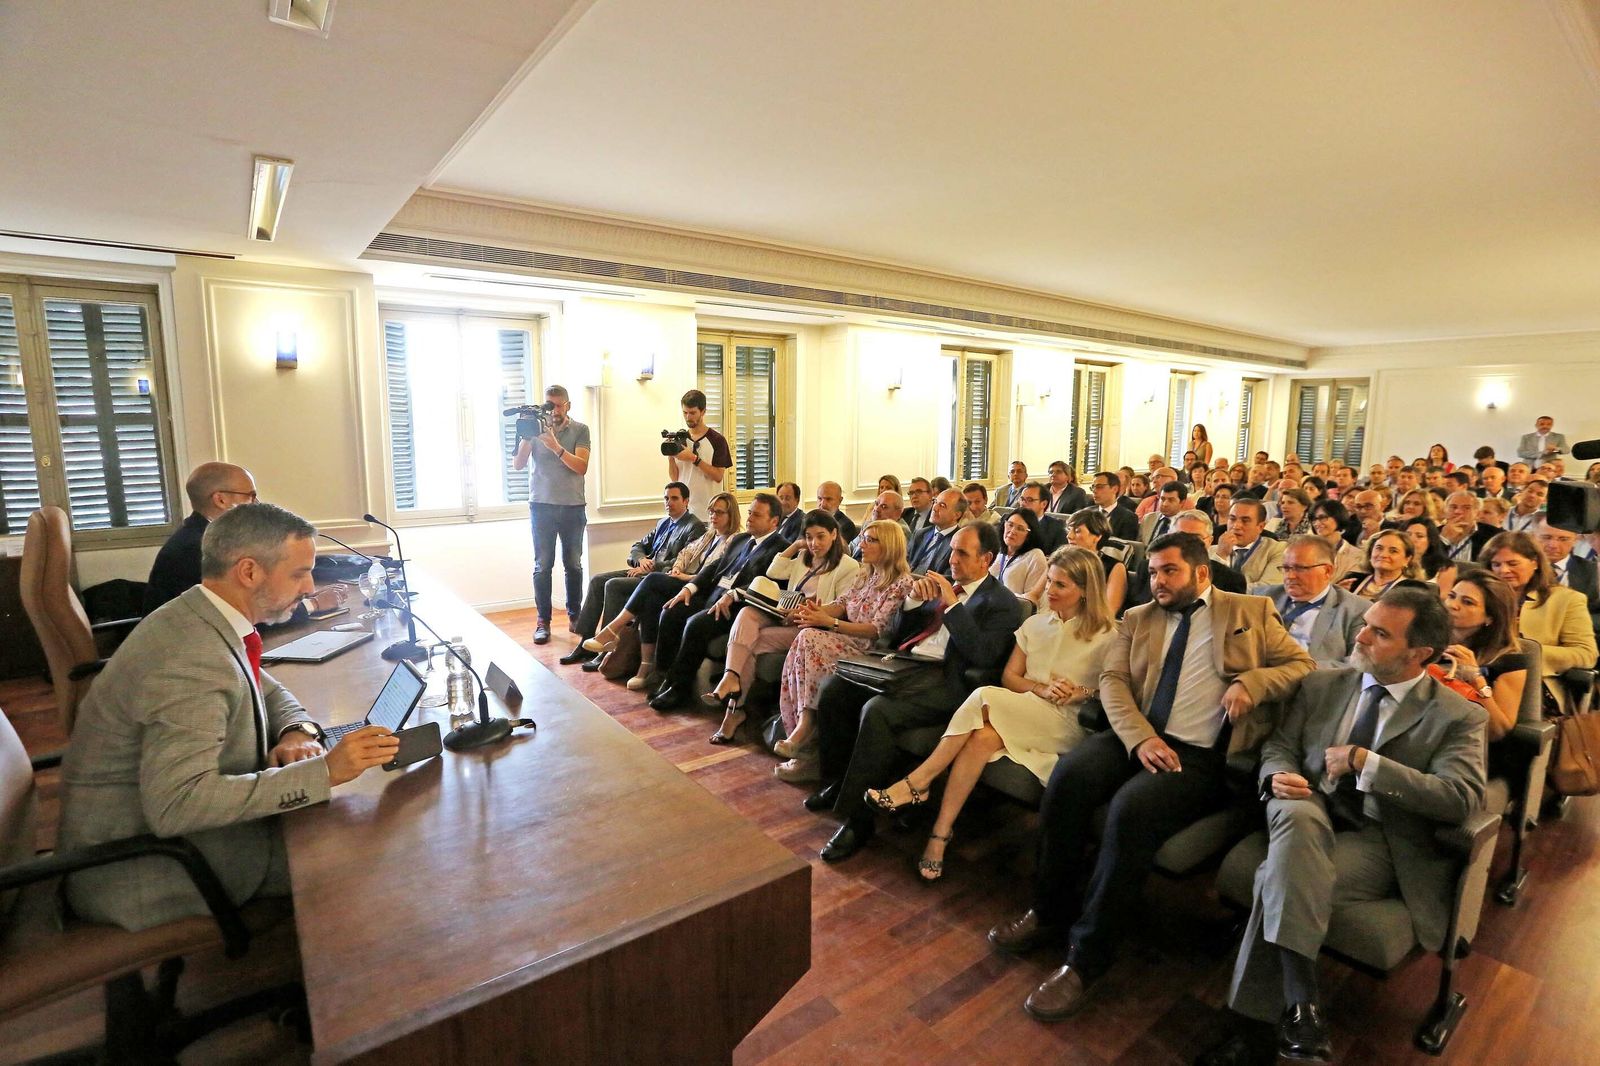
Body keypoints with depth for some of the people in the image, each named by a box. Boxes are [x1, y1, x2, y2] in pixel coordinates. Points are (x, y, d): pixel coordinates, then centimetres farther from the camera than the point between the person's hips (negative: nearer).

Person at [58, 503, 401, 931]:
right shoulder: (191, 660, -30)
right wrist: (324, 771, -36)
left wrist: (297, 731, -8)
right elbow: (176, 804, -36)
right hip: (140, 873, -9)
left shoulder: (200, 618, 0)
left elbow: (267, 692, 14)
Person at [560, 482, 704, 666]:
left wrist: (650, 567, -14)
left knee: (613, 585, -24)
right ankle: (585, 642, -5)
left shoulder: (695, 526, -6)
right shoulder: (663, 523, 21)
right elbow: (637, 546, 23)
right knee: (597, 580, -5)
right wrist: (642, 560, -1)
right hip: (646, 572, 9)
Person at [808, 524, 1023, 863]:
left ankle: (857, 817, -17)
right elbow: (901, 634, 22)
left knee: (876, 710, -32)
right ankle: (837, 781, 8)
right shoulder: (943, 586, 21)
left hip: (944, 681, -7)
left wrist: (952, 604, -16)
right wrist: (914, 600, 3)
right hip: (906, 666, 8)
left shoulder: (1003, 603, 0)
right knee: (833, 688, -11)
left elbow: (984, 656, -16)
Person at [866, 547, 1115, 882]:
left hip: (1067, 725, -4)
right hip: (1019, 712, 4)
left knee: (985, 698, -33)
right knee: (983, 738, -34)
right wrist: (1041, 689, -6)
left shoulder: (1105, 637, 4)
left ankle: (917, 783, -25)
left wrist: (1080, 693, -15)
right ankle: (941, 834, -27)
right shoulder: (1035, 624, 18)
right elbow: (1009, 676, 13)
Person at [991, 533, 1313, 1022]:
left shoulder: (1252, 611, 12)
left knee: (1132, 808, -31)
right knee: (1069, 773, -26)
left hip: (1203, 755, -3)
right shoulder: (1138, 619, 17)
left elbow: (1302, 664, 9)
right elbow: (1112, 681, 5)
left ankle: (1086, 958, -16)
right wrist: (1140, 738, -13)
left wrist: (1252, 683, -12)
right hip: (1138, 738, 4)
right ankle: (1050, 910, -6)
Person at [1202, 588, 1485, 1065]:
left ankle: (1259, 1027, -23)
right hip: (1309, 817, 3)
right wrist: (1279, 775, -12)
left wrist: (1365, 762, -18)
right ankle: (1300, 1002, -33)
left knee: (1279, 878, -34)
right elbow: (1279, 744, 12)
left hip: (1380, 841, -3)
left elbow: (1462, 798, -13)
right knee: (1297, 814, -36)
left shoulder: (1460, 717, 1)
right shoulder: (1322, 685, 12)